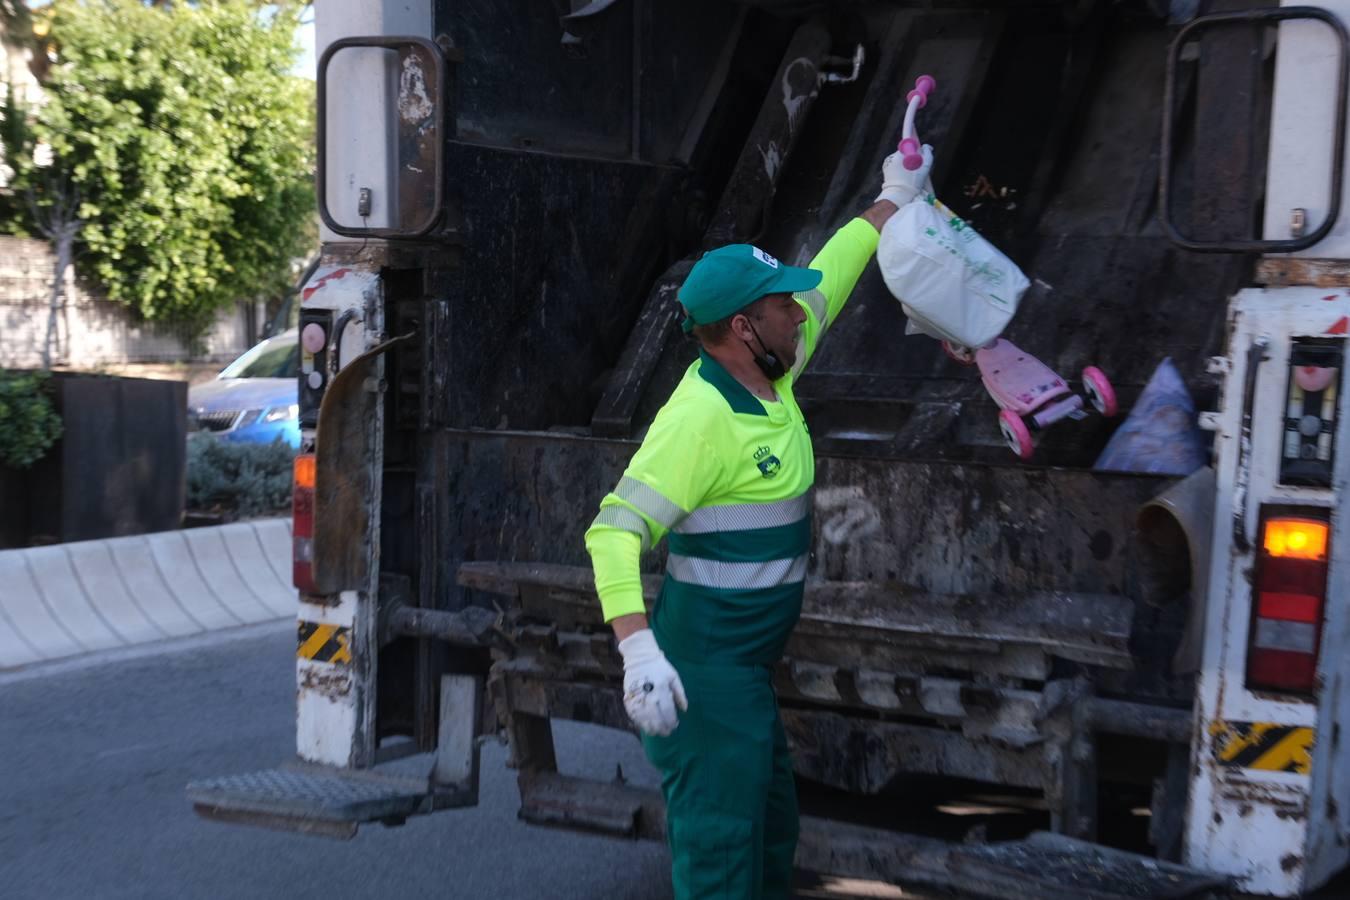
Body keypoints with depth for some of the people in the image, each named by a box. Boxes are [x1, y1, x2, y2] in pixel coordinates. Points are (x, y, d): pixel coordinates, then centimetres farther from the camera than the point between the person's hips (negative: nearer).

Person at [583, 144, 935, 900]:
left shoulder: (771, 378, 3)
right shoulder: (702, 413, -22)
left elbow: (824, 283, 20)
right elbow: (616, 532, -26)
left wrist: (893, 201, 30)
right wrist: (639, 650, -37)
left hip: (750, 664, 10)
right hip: (705, 665, -10)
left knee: (773, 829, 19)